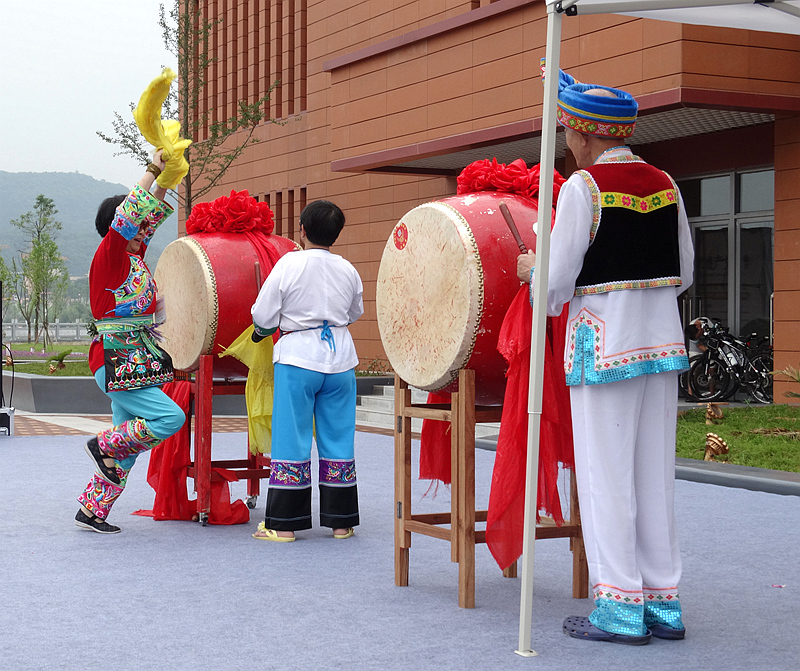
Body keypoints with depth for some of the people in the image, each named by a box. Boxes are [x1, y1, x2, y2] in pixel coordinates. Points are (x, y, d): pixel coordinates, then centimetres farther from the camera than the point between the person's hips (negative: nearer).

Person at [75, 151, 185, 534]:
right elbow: (126, 216, -21)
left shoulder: (134, 256, 12)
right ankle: (103, 445, 1)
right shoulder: (108, 257, -10)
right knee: (170, 417, -17)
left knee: (127, 448, 10)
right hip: (117, 364, -9)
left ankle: (91, 511, 17)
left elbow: (152, 214, 22)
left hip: (139, 364, 9)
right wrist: (152, 169, -17)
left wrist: (164, 177, 15)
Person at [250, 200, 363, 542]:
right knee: (338, 439, 10)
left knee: (291, 439, 2)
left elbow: (263, 316, -6)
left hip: (298, 359, -3)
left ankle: (284, 524, 3)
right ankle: (341, 521, 15)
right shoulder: (348, 270, 2)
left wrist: (263, 331, 15)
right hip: (340, 359, 4)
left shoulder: (289, 264, -10)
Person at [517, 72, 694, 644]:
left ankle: (620, 611, 4)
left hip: (605, 345, -6)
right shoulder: (666, 185, 8)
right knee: (655, 473, 12)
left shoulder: (584, 187, -11)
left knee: (607, 474, 1)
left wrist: (532, 269, 10)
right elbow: (684, 273, 13)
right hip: (663, 340, 6)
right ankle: (663, 605, 18)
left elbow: (557, 283, -11)